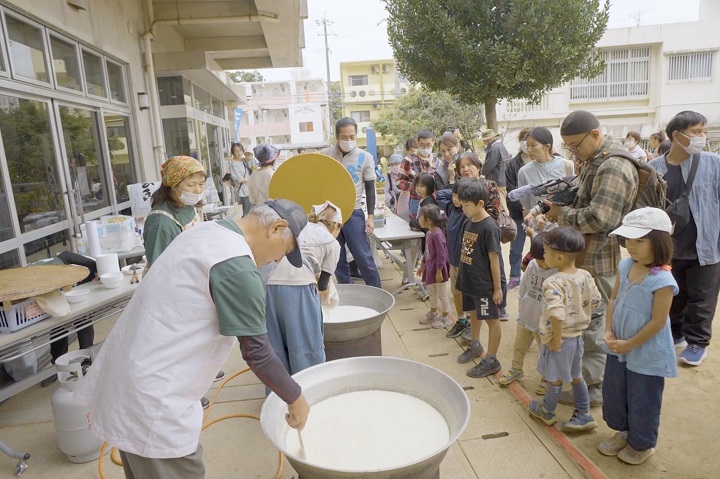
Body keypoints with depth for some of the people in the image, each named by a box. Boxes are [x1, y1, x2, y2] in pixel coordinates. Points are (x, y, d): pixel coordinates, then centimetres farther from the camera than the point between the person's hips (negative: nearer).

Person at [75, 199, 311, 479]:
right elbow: (257, 354, -18)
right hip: (151, 400, -10)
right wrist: (295, 399, -4)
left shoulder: (207, 233, 8)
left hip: (129, 375, 10)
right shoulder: (237, 267, -23)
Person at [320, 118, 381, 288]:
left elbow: (370, 188, 1)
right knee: (337, 258, 10)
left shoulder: (365, 158, -3)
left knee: (363, 257, -1)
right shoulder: (325, 155, 1)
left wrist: (371, 216, -4)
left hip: (353, 213, -2)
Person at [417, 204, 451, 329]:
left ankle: (446, 318, 21)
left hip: (437, 270, -9)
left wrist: (439, 271, -20)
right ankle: (432, 314, 39)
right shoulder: (428, 233, 2)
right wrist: (422, 264, 23)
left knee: (441, 294, 6)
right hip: (430, 268, 9)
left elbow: (441, 254, -23)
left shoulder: (437, 234, -25)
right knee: (432, 292, 22)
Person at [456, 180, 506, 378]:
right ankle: (475, 345, 44)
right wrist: (463, 276, 15)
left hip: (486, 284, -8)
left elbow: (494, 259, -18)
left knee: (492, 319, 6)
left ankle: (491, 361, 17)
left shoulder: (489, 227, -21)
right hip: (470, 281, 8)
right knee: (474, 313, 23)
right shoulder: (470, 222, 3)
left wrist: (498, 288, -15)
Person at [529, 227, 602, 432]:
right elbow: (595, 300, 6)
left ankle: (547, 411, 35)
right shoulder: (585, 276, -6)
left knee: (555, 378, 14)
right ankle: (583, 415, 33)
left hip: (560, 338, -7)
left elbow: (556, 314, -37)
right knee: (576, 376, 24)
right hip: (577, 335, 7)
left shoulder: (553, 283, -30)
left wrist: (556, 338, -24)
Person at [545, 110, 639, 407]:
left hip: (600, 260, -10)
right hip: (587, 255, 10)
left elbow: (599, 218, -27)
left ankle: (594, 388, 15)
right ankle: (586, 376, 35)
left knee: (594, 322, 1)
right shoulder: (593, 161, 13)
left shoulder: (613, 167, -20)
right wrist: (560, 203, 1)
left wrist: (561, 214, -15)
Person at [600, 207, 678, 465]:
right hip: (619, 348, 7)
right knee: (613, 393, 21)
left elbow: (657, 322, -22)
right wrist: (609, 331, -5)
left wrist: (630, 345, -16)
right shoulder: (625, 265, -5)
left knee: (642, 402, 13)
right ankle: (622, 431, 45)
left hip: (647, 354, -7)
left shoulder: (662, 280, -26)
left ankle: (642, 444, 36)